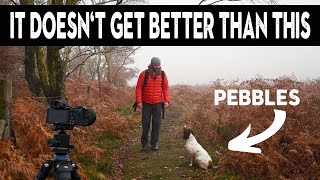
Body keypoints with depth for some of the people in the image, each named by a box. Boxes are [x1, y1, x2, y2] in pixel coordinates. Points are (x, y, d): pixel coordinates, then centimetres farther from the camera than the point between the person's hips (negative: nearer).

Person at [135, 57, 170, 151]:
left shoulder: (162, 74, 0)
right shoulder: (144, 74, -7)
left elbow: (165, 88, 4)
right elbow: (139, 88, -5)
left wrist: (166, 100, -6)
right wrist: (139, 101, -11)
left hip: (158, 104, 2)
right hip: (146, 104, -1)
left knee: (157, 124, 2)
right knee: (145, 124, 4)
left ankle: (154, 143, 13)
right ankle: (144, 143, 15)